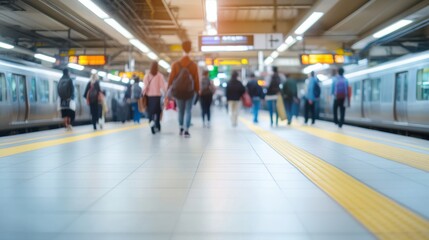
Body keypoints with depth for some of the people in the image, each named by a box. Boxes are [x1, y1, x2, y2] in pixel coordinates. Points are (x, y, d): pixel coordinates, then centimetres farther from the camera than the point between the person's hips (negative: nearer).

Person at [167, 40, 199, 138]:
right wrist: (197, 91, 6)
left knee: (180, 111, 16)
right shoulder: (194, 65, -7)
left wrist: (169, 90, 7)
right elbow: (196, 79, -5)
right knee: (188, 111, 3)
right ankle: (186, 130, -5)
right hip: (190, 92, -2)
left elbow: (171, 78, -2)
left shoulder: (175, 64, -5)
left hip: (178, 92, 2)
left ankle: (181, 129, 25)